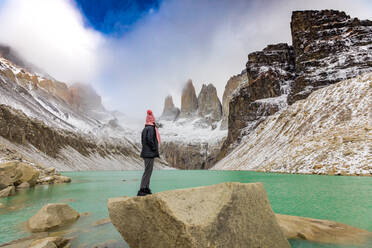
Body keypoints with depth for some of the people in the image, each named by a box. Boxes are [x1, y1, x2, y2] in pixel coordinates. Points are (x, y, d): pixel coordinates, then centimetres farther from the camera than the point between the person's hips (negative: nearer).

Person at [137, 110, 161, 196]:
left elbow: (143, 140, 14)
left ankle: (146, 189, 23)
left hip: (145, 152, 9)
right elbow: (149, 139, -26)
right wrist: (154, 149, -13)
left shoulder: (145, 129, 13)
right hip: (150, 153, -9)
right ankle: (141, 190, 0)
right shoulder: (151, 128, -15)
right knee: (148, 171, -4)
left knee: (148, 170, 16)